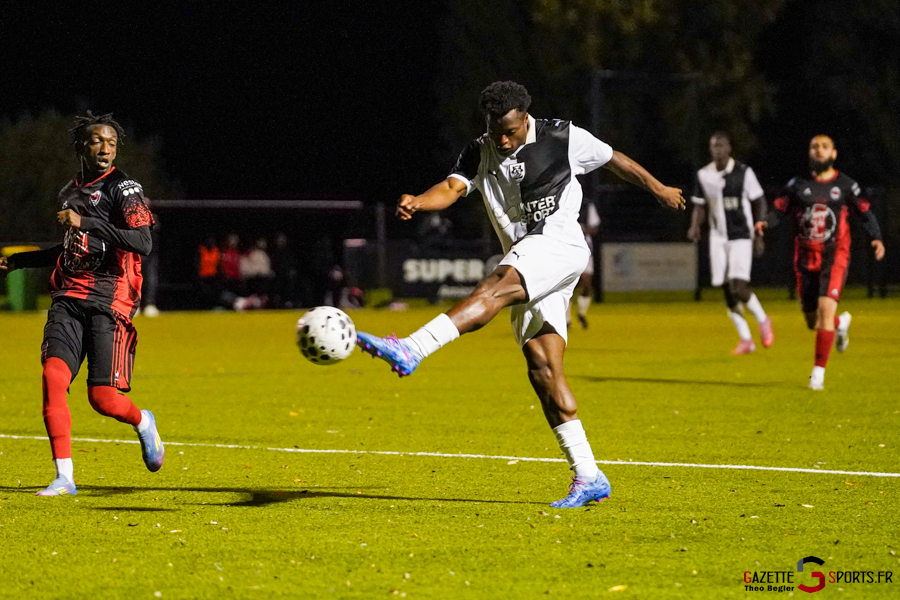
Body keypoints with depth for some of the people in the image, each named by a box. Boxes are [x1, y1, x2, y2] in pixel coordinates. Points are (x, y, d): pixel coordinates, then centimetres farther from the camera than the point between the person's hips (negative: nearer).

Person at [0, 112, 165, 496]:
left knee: (103, 398, -9)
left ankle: (143, 422, 27)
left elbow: (143, 244, -18)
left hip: (109, 302, -5)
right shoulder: (69, 192, 18)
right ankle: (64, 477, -11)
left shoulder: (123, 188, -3)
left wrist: (86, 222, -22)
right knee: (53, 375, -16)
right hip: (68, 299, 5)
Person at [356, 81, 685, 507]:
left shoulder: (563, 139, 0)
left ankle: (411, 350, -48)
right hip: (526, 261, 6)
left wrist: (659, 190, 26)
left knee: (494, 289, -32)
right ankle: (588, 477, 0)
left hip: (561, 247, -6)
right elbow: (452, 188, -9)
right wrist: (417, 202, -31)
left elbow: (616, 161, 14)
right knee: (542, 368, -2)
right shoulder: (480, 153, 9)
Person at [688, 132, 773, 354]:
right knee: (727, 290, 2)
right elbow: (700, 206, 13)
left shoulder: (744, 173, -6)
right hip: (718, 238, 4)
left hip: (741, 237, -4)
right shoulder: (703, 176, 4)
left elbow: (758, 201, 2)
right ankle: (745, 339, 12)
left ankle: (762, 320, 10)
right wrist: (695, 227, -6)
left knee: (739, 285, -17)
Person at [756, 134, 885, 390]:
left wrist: (877, 238, -8)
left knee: (826, 308, -19)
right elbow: (780, 209, 4)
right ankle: (841, 323, 46)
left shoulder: (845, 185, 3)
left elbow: (864, 214, 7)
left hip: (834, 256, -3)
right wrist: (766, 223, -17)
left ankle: (819, 372, -12)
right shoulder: (798, 184, 6)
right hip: (805, 258, 3)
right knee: (812, 320, 8)